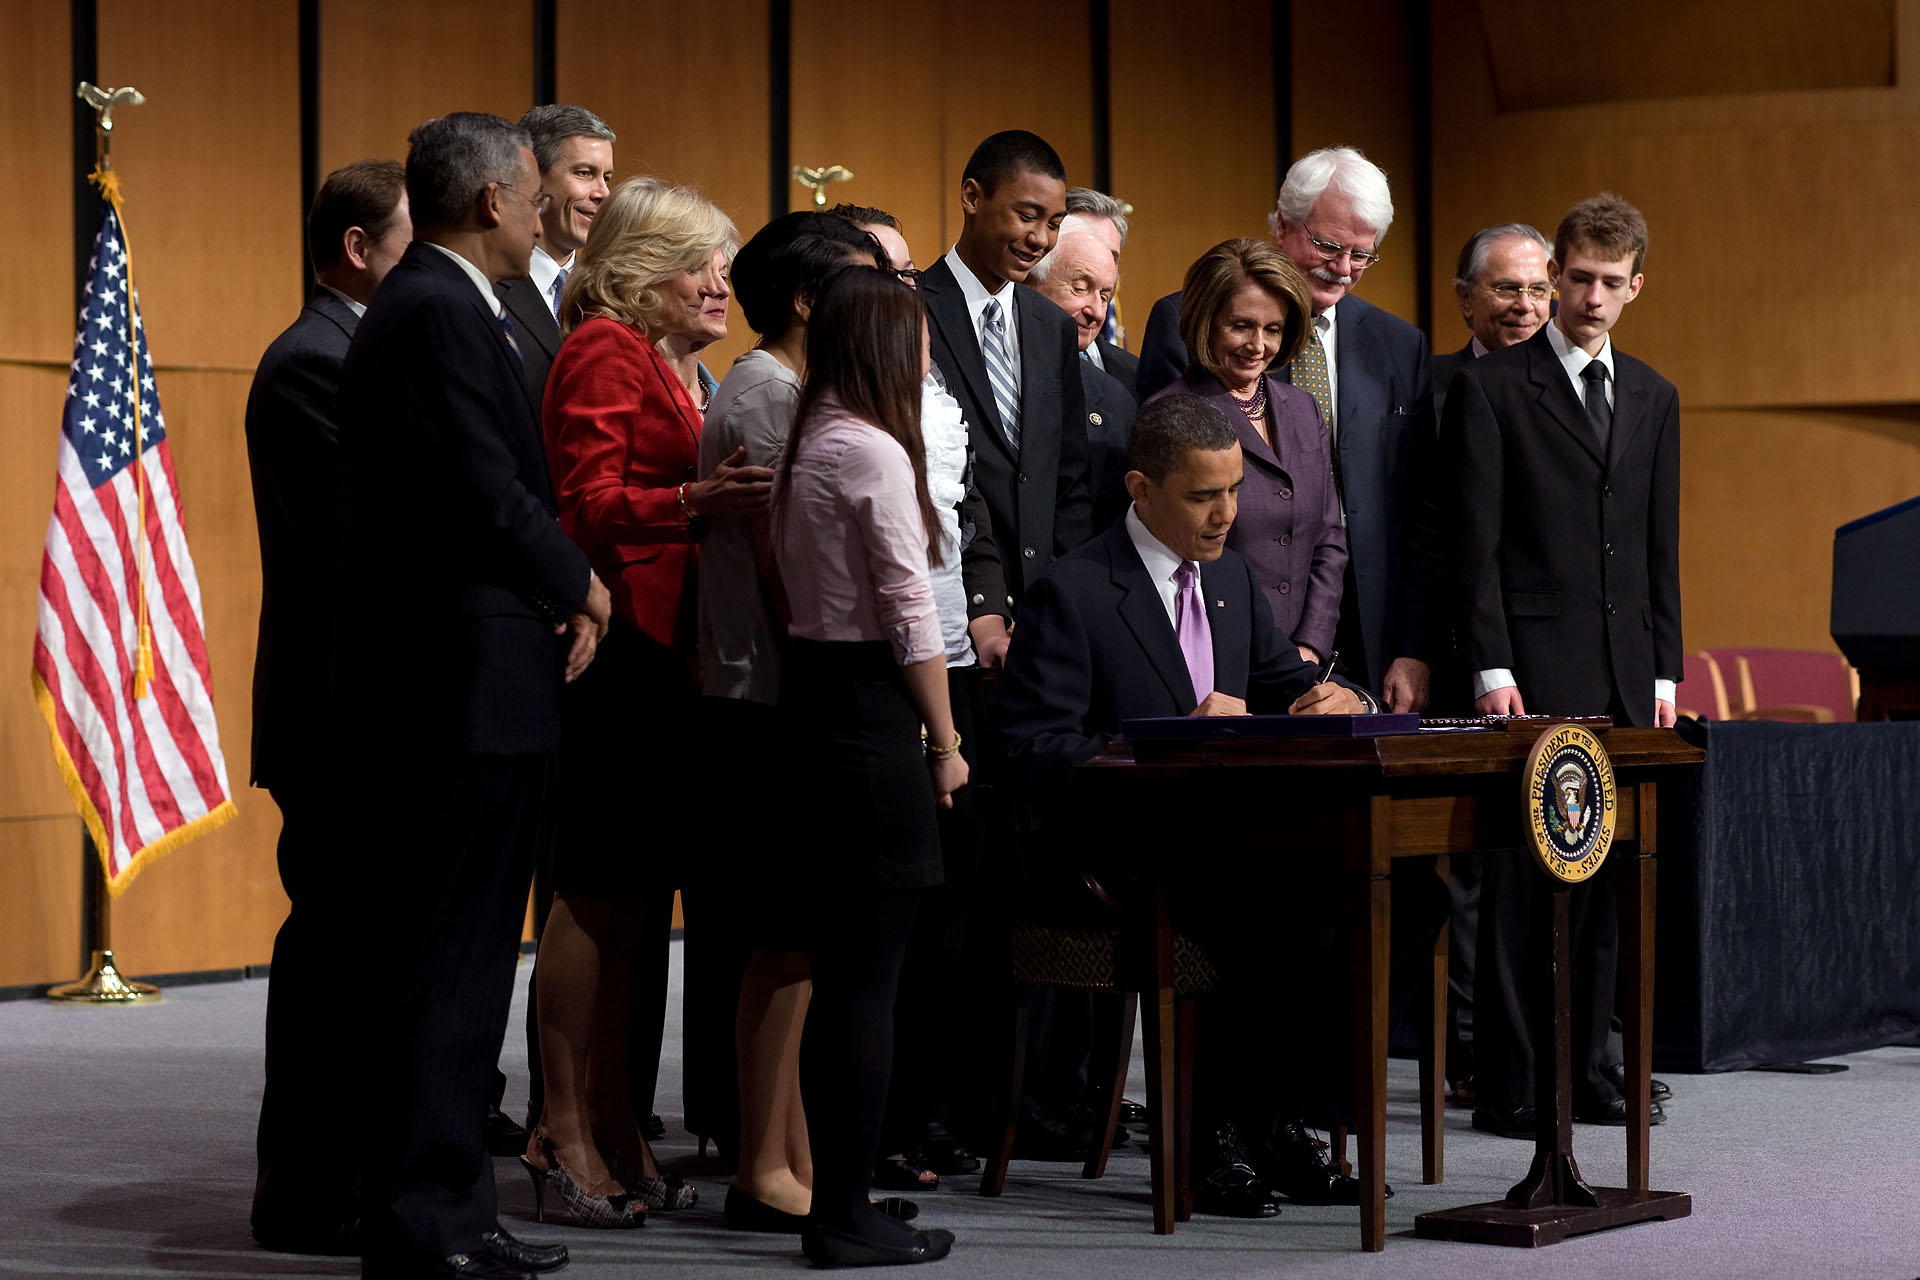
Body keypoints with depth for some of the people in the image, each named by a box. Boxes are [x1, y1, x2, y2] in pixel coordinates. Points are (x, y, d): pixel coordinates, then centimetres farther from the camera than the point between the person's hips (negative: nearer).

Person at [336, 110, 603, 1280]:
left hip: (461, 689, 11)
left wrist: (554, 591, 5)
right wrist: (577, 586, -5)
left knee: (461, 962, 14)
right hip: (466, 690, -11)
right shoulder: (442, 313, -16)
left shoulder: (423, 306, 17)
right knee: (449, 961, -5)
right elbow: (490, 496, -22)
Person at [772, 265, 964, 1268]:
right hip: (868, 712, -9)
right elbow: (910, 614, -13)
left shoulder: (807, 446, 13)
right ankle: (847, 1218, -1)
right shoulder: (873, 453, -13)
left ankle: (836, 1198, 19)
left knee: (837, 975, 13)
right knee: (865, 982, -4)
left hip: (808, 689, 9)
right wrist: (945, 743, -5)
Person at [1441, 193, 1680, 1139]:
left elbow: (1661, 549, 17)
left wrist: (1664, 671, 11)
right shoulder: (1491, 387, -1)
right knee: (1521, 882, -5)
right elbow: (1475, 544, -6)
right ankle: (1508, 1084, -2)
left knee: (1604, 880, 7)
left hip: (1624, 678, 5)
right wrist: (1491, 668, -12)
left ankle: (1583, 1069, 14)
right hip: (1534, 670, -5)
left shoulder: (1653, 398, 16)